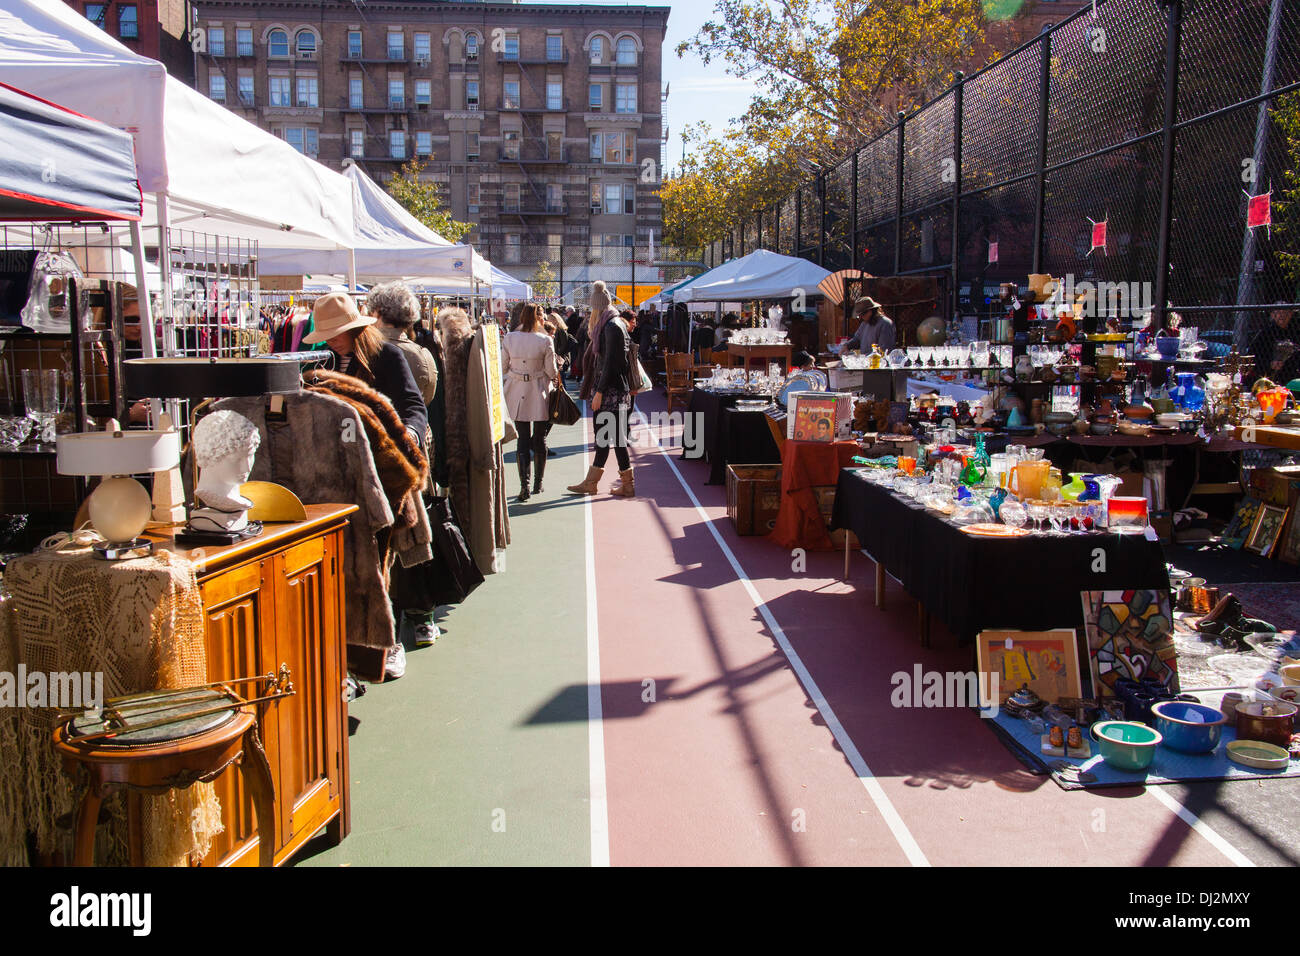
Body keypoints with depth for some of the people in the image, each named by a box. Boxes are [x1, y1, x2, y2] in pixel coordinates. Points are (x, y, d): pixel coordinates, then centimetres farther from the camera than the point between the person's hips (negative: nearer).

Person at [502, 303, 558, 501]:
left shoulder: (509, 339, -5)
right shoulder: (545, 340, -12)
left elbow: (502, 368, 1)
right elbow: (551, 371, -8)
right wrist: (556, 375, 14)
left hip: (517, 393, 1)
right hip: (539, 393, -1)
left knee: (523, 438, 4)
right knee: (540, 438, 12)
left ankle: (524, 485, -8)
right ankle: (538, 483, 21)